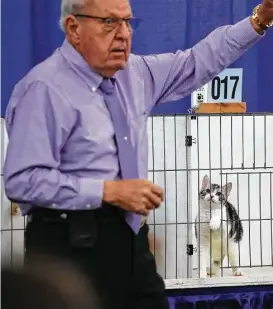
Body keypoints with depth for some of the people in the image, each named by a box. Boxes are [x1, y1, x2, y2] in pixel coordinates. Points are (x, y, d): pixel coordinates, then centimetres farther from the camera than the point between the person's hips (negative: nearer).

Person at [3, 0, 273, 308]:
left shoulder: (133, 73, 9)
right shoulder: (45, 89, -15)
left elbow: (197, 62, 22)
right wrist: (109, 191, -22)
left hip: (131, 238, 8)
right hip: (73, 247, -8)